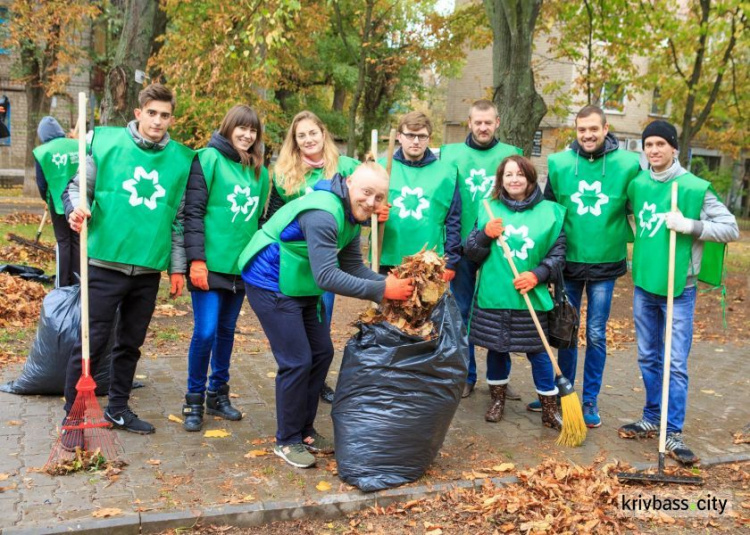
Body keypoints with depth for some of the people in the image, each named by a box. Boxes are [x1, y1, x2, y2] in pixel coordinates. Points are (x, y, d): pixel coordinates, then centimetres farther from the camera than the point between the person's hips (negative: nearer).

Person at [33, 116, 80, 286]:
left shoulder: (42, 152, -7)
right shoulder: (79, 145, -3)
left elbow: (41, 183, 0)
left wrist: (47, 199, 20)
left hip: (59, 202, -2)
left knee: (63, 242, 7)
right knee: (78, 241, 12)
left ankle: (63, 284, 9)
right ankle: (76, 282, 17)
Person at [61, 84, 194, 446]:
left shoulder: (181, 159, 4)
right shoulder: (106, 142, -4)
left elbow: (180, 219, 8)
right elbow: (78, 187, 0)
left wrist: (177, 267, 9)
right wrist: (76, 208, -23)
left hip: (149, 269, 3)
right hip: (105, 263, -3)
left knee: (131, 343, 15)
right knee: (92, 341, 0)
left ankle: (118, 409, 31)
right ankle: (73, 415, 15)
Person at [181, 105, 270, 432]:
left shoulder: (260, 172, 12)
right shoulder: (208, 159, -6)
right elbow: (193, 212, -11)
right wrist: (196, 259, -17)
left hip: (242, 266, 6)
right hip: (210, 265, -6)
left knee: (227, 331, 14)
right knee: (205, 332, -8)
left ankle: (217, 394, 27)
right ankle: (194, 400, 10)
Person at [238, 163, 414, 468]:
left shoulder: (352, 216, 2)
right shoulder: (323, 214, -29)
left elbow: (352, 266, 3)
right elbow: (327, 277, -34)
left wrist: (389, 282, -13)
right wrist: (381, 290, -34)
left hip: (302, 289, 10)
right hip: (271, 286, -10)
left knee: (321, 354, 11)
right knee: (296, 362, -7)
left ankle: (304, 430, 26)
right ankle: (287, 441, 11)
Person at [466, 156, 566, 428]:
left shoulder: (550, 212, 1)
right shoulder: (489, 210, 4)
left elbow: (558, 254, 3)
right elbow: (471, 253, 5)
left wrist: (537, 275, -12)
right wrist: (485, 235, -14)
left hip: (532, 298, -1)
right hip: (492, 296, 1)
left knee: (538, 352, 4)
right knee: (496, 348, 12)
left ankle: (550, 408, 18)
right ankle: (497, 399, 32)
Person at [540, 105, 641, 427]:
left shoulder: (627, 164, -6)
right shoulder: (559, 163, -2)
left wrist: (625, 238, -1)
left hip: (605, 264, -1)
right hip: (568, 261, 2)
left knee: (596, 334, 5)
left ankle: (590, 399, 18)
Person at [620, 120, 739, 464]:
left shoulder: (696, 188, -10)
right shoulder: (637, 185, 5)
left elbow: (731, 229, -9)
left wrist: (689, 225, -20)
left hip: (679, 289, -5)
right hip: (643, 285, 5)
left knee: (676, 365, -2)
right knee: (648, 359, 15)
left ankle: (673, 433, 8)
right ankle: (652, 419, 28)